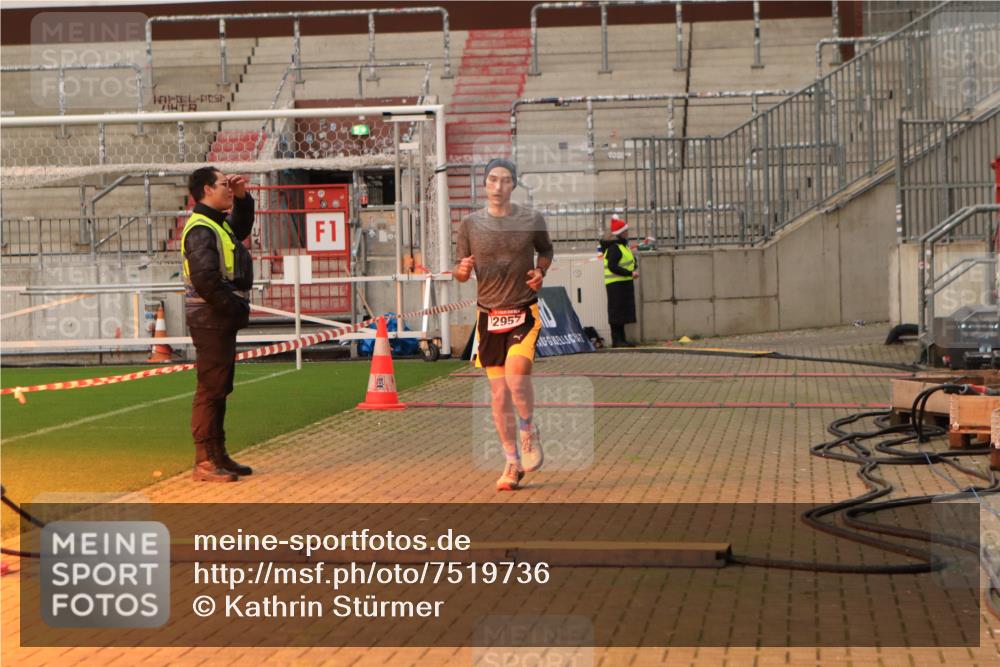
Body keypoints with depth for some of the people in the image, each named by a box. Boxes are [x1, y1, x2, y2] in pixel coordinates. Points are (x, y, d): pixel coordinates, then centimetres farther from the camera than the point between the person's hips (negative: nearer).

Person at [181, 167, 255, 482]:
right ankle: (204, 462, -6)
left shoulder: (219, 223, 16)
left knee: (219, 388, 15)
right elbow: (206, 278, -25)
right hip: (211, 319, -11)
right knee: (210, 388, -9)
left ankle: (218, 456, 23)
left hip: (223, 318, 11)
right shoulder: (200, 229, -15)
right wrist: (235, 306, -17)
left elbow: (242, 227, 37)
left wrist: (242, 197, 21)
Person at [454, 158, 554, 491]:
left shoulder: (532, 220, 0)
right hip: (489, 315, 2)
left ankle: (529, 432, 9)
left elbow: (546, 251, 18)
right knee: (498, 392, 4)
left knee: (516, 377, -21)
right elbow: (460, 274, 8)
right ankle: (513, 463, 18)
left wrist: (540, 272, -3)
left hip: (524, 313, -2)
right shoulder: (471, 223, 2)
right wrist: (463, 270, -16)